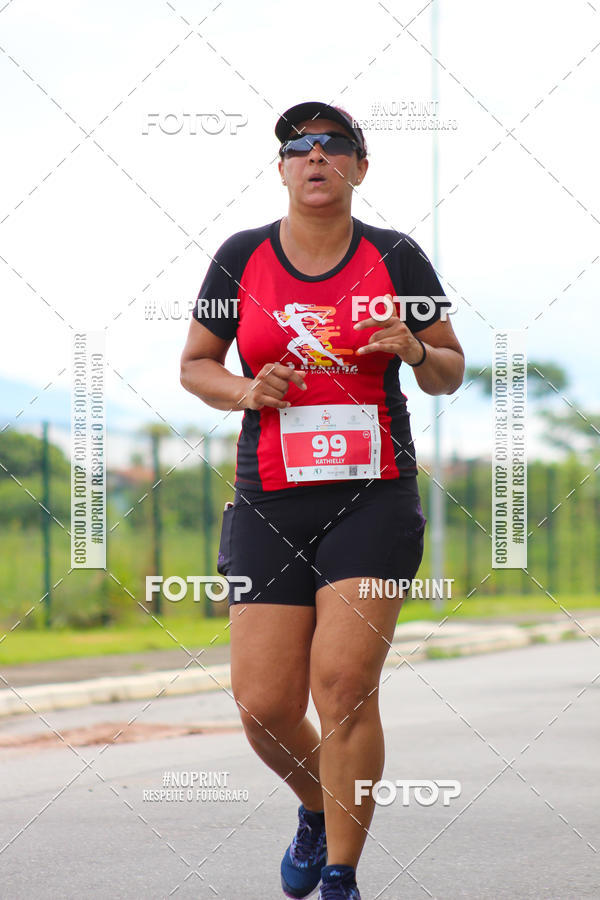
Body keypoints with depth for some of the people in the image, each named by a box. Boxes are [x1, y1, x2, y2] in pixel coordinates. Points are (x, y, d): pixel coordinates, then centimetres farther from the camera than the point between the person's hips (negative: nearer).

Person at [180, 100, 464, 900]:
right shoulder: (242, 257, 4)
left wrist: (416, 351, -13)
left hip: (374, 496, -1)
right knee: (263, 705, -3)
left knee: (344, 685, -13)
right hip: (271, 502, 2)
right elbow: (194, 365, 13)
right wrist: (244, 391, -8)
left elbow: (450, 376, 9)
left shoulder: (396, 257, 2)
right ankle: (316, 808, 31)